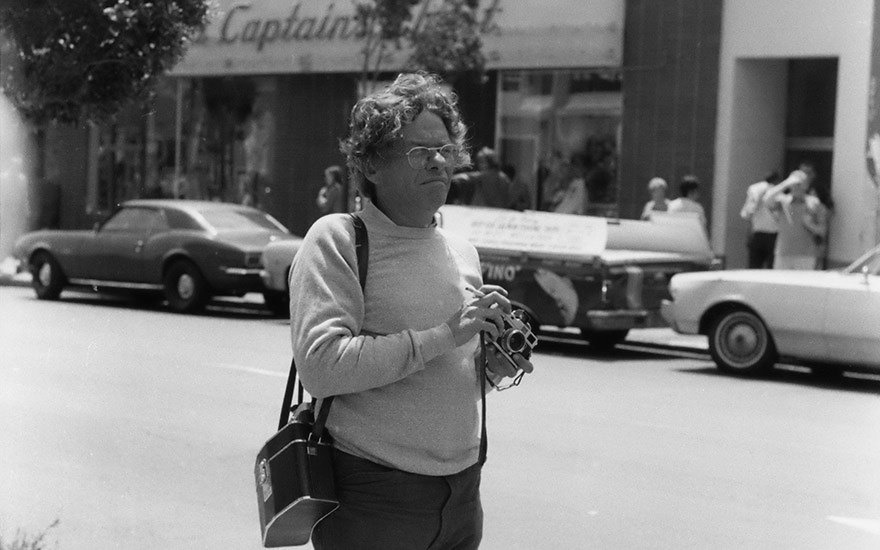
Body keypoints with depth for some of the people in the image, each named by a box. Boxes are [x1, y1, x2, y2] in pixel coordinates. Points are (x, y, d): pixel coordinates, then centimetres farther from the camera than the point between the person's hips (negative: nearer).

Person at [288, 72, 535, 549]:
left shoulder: (462, 252, 12)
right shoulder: (337, 240, -9)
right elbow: (319, 366, -22)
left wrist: (492, 366, -1)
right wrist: (443, 335, -23)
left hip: (462, 492, 6)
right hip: (372, 496, -6)